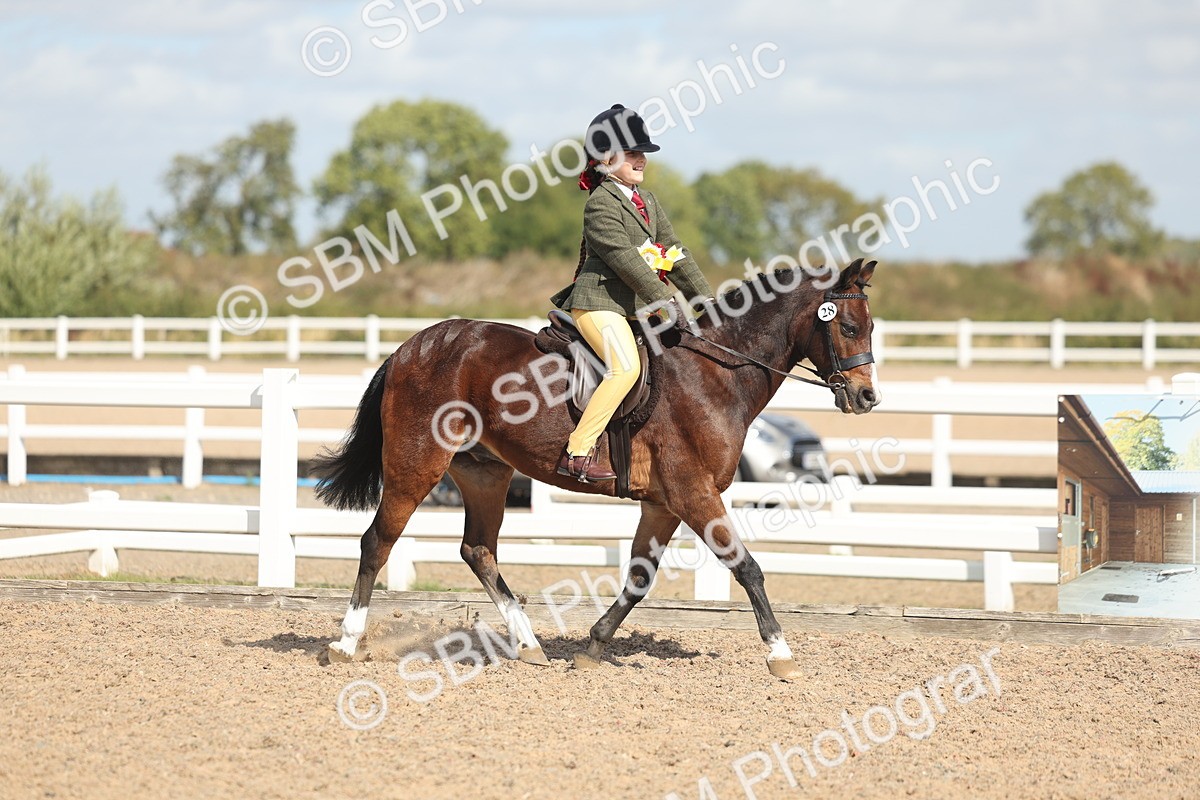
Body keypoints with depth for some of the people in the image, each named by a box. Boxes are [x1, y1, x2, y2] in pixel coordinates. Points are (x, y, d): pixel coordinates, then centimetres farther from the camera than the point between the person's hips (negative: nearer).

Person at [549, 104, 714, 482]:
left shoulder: (648, 202, 17)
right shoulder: (601, 203, -10)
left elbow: (675, 253, 17)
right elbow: (624, 259, -18)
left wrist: (706, 299, 9)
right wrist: (665, 301, -22)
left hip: (636, 308, 10)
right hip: (599, 302, -10)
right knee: (626, 367, -27)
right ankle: (577, 454, -29)